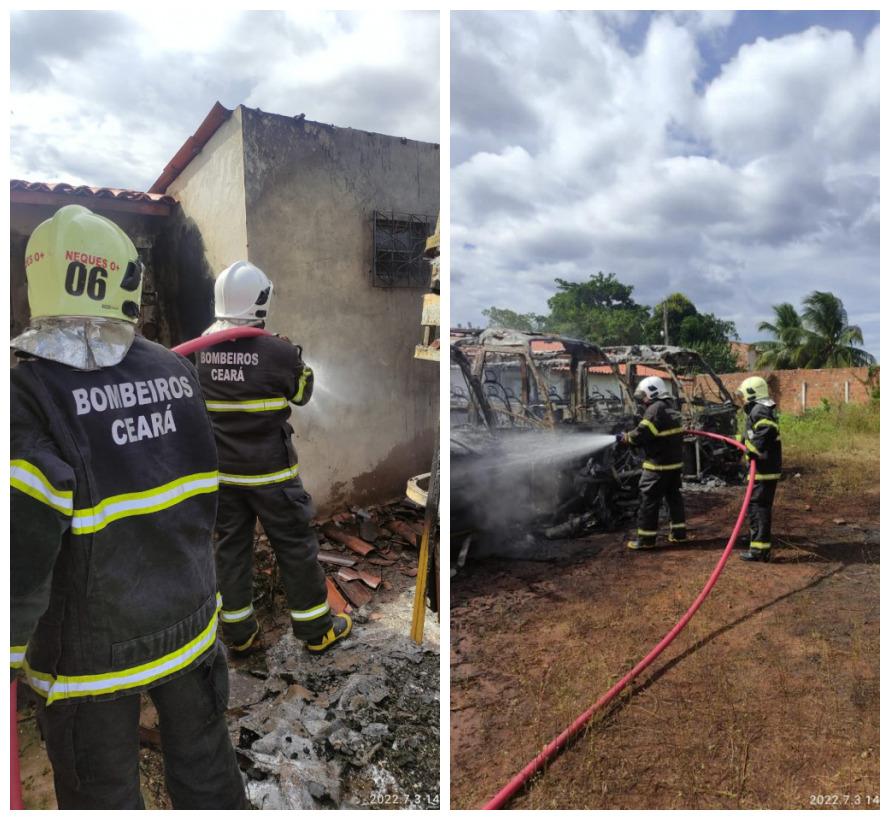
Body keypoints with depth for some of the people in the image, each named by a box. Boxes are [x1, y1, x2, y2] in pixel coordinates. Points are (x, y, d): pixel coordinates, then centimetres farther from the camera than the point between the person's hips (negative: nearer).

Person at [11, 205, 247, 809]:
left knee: (103, 792, 21)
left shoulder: (31, 394, -22)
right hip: (190, 620, 4)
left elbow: (20, 559, -25)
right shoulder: (176, 370, -8)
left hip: (93, 647, -3)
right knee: (204, 764, 25)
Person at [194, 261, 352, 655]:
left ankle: (237, 631, 27)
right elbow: (302, 392, -1)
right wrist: (296, 358, 15)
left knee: (231, 545, 16)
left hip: (222, 470, 5)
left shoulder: (200, 349, -5)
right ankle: (316, 628, 20)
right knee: (295, 545, 8)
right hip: (269, 469, -4)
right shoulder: (277, 351, -18)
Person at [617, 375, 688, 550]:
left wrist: (625, 437, -1)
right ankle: (679, 532, 22)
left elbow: (641, 434, -19)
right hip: (674, 462, 9)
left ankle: (646, 538, 1)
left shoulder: (655, 410, -16)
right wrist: (631, 436, 10)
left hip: (658, 465, -9)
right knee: (674, 496, 17)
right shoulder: (671, 411, 14)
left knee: (649, 499, -3)